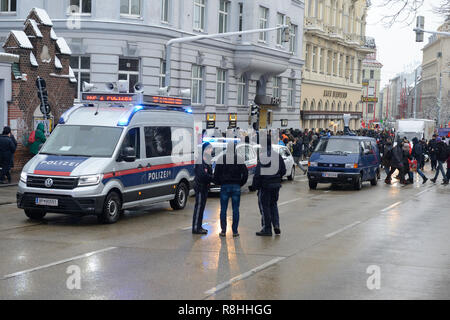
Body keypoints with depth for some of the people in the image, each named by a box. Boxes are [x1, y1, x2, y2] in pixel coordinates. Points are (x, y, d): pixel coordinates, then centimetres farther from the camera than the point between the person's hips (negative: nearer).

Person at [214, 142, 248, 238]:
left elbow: (216, 174, 1)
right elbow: (245, 173, -1)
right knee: (235, 209, 4)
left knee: (223, 209, 5)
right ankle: (235, 231, 4)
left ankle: (223, 231, 3)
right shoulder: (240, 159, -1)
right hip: (236, 187, 0)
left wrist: (218, 183, 16)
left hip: (224, 186, 0)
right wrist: (241, 183, 11)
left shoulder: (221, 159, 0)